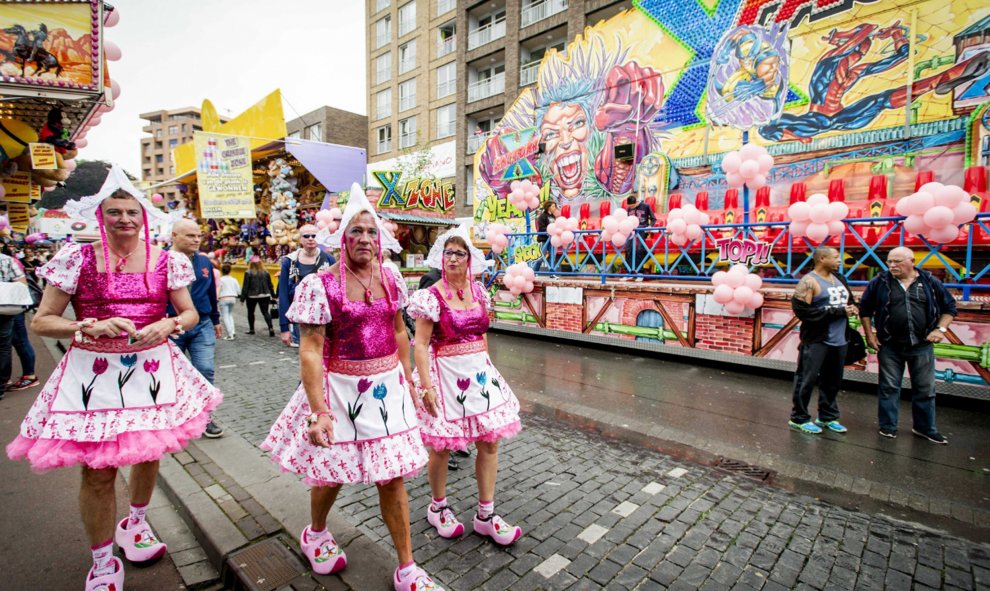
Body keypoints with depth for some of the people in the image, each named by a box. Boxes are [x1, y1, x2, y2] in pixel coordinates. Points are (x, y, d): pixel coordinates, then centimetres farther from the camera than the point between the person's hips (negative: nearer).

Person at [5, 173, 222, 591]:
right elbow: (40, 322, -3)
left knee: (148, 453, 18)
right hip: (93, 373, -2)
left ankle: (135, 523, 46)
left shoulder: (166, 261, 0)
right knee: (97, 472, 5)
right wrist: (92, 327, -19)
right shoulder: (77, 259, -5)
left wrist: (167, 325, -15)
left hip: (152, 368, 2)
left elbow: (190, 313, 5)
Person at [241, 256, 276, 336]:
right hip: (264, 296, 2)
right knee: (265, 312, 3)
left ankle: (251, 329, 23)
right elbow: (270, 285, 7)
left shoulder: (248, 273, -10)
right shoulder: (265, 272, 1)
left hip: (252, 296, -2)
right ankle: (270, 328, -14)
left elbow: (245, 286, -10)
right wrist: (273, 295, 17)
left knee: (250, 312, 15)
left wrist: (242, 297, -3)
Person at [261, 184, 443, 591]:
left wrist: (408, 380, 13)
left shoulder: (389, 279, 2)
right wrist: (319, 411, -20)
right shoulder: (320, 286, -12)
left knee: (393, 478, 10)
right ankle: (315, 534, 51)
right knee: (331, 473, 17)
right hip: (341, 389, -3)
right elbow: (310, 351, -15)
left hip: (387, 388, 4)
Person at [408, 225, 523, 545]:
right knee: (441, 446, 9)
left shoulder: (479, 291, 5)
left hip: (479, 372, 6)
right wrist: (425, 386, -17)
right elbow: (421, 344, -12)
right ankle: (438, 507, 35)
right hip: (446, 374, -5)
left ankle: (486, 515, 25)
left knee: (490, 442, 8)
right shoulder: (432, 296, -11)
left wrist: (486, 368, 16)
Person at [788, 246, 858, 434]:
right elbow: (802, 310, -20)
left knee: (833, 380, 15)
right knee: (807, 380, -1)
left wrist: (851, 308, 1)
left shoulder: (839, 278, 13)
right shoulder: (809, 281, -12)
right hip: (817, 340, -8)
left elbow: (849, 300, 26)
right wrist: (837, 311, -17)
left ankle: (828, 417, 29)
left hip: (838, 340, 8)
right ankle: (799, 418, 10)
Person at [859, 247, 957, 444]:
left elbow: (949, 307, 11)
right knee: (888, 387, 6)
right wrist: (869, 335, 0)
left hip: (922, 345, 1)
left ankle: (925, 428, 25)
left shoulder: (930, 282, 1)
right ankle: (888, 426, 18)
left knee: (925, 389, 10)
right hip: (889, 346, -1)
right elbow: (865, 309, 4)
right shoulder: (880, 282, -2)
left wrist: (941, 329, -3)